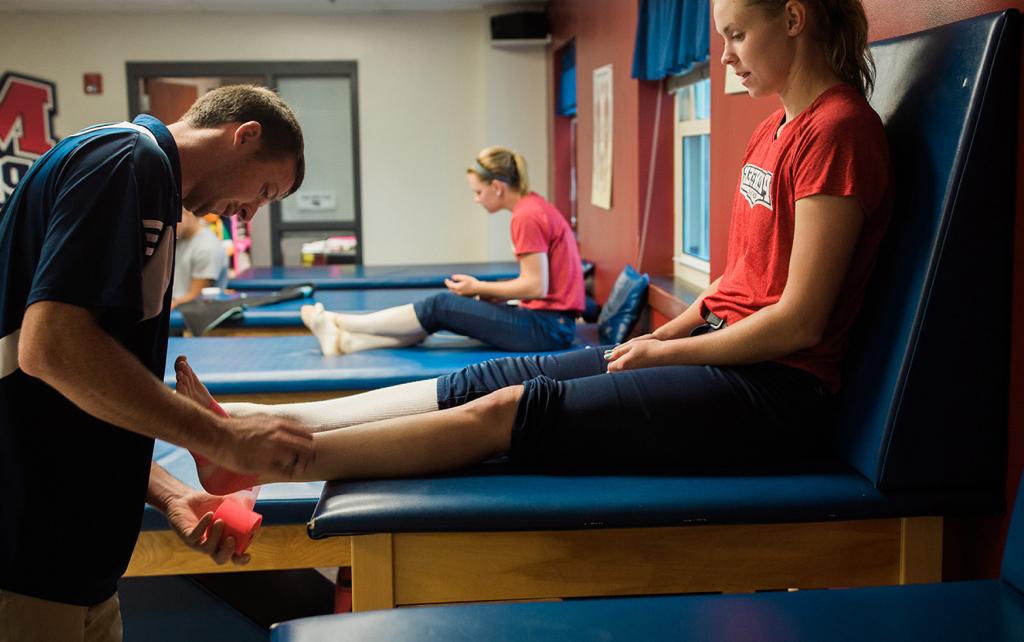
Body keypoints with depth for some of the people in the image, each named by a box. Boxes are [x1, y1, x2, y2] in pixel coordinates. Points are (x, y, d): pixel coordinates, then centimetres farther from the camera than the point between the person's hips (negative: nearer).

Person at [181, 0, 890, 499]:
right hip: (723, 351, 8)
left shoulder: (840, 128, -15)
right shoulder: (775, 128, 15)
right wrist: (663, 334, 5)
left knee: (505, 410, -18)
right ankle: (252, 420, -1)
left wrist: (663, 351, -9)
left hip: (776, 388, -8)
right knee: (487, 379, -3)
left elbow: (798, 321, -18)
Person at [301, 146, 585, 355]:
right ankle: (345, 341, 5)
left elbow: (537, 286, -19)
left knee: (440, 306, -5)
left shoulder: (527, 216, -16)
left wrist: (478, 288, -9)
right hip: (551, 323, 9)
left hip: (547, 328, -9)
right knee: (439, 312, 6)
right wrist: (491, 294, 5)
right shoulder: (535, 207, 14)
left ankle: (338, 323, 5)